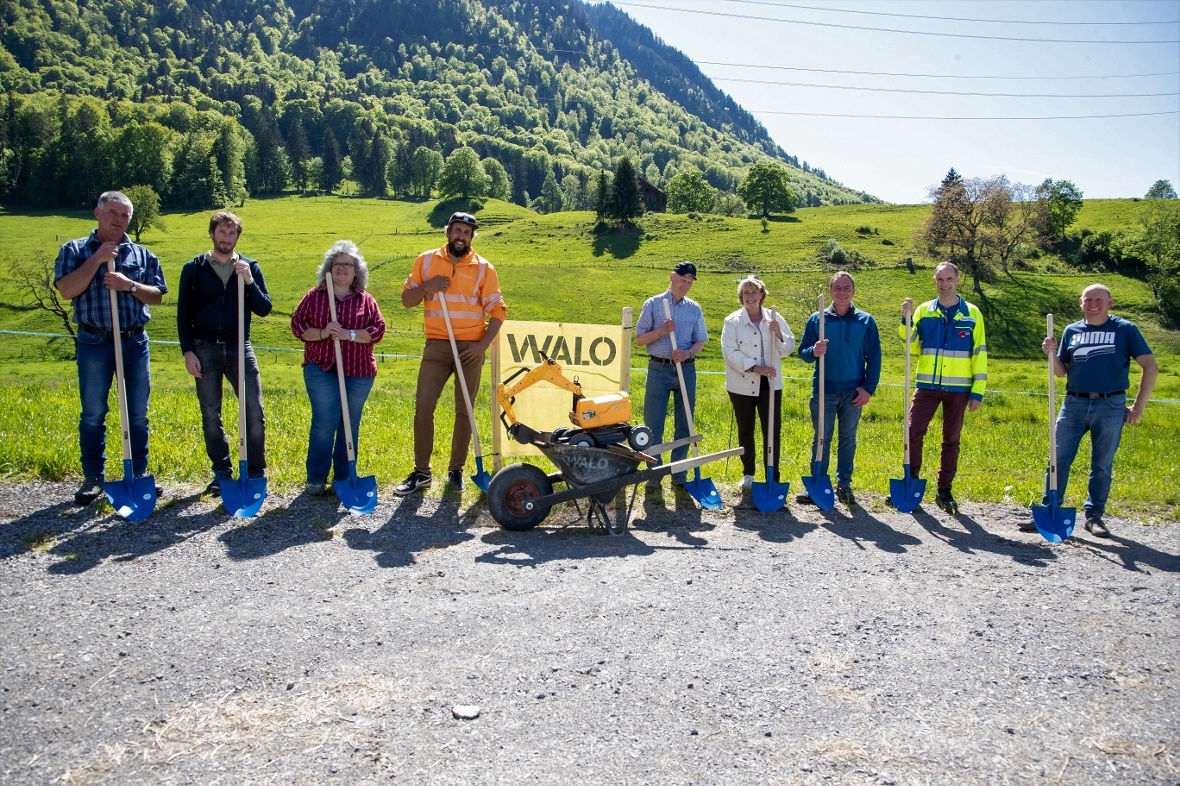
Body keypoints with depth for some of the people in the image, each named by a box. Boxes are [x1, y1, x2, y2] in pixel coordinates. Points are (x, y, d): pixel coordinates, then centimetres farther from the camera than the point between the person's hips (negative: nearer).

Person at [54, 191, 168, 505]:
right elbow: (67, 289, -11)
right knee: (93, 414, 5)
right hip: (94, 343, -2)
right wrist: (97, 259, -15)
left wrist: (129, 285, -13)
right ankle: (93, 477, 15)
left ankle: (138, 474, 17)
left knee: (138, 414, 7)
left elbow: (157, 296, 4)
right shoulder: (75, 250, 3)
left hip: (135, 342, 2)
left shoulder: (143, 255, 10)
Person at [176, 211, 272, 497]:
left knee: (255, 413, -4)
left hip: (239, 348, 0)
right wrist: (188, 351, -5)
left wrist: (249, 281, -14)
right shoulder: (194, 268, 4)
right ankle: (222, 473, 17)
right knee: (210, 416, 6)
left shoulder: (250, 268, 7)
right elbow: (183, 314, 3)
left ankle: (256, 473, 7)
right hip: (205, 349, 0)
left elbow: (264, 309, 0)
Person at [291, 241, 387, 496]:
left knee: (350, 425, 8)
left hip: (358, 372, 1)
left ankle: (344, 478, 18)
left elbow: (378, 329, 0)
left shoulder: (366, 300, 7)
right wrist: (322, 333, -14)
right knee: (324, 424, -5)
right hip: (321, 369, -1)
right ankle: (316, 478, 8)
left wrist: (350, 334, -14)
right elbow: (297, 324, 3)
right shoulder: (314, 296, 6)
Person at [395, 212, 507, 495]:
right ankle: (421, 471, 7)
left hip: (471, 348, -1)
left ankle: (456, 470, 18)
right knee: (423, 407, -3)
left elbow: (498, 310, 0)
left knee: (464, 410, 5)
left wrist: (482, 345, -11)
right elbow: (407, 299, 6)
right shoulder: (426, 260, 4)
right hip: (437, 345, 1)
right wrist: (427, 287, -14)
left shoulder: (483, 268, 0)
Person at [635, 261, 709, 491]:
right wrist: (662, 330, -16)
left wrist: (688, 353, -13)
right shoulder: (653, 304, 1)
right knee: (653, 425, -1)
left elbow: (700, 342, 8)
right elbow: (639, 339, 0)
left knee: (684, 425, 7)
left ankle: (679, 475, 17)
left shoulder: (694, 309, 8)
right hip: (659, 369, -2)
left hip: (686, 370, 3)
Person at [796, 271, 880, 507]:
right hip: (824, 390, 0)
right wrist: (813, 352, -20)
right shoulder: (817, 319, 2)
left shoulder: (865, 321, 3)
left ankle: (844, 485, 18)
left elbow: (874, 357, 4)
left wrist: (869, 387, -4)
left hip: (853, 391, 1)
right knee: (821, 438, 4)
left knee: (848, 439, 9)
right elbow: (802, 351, 4)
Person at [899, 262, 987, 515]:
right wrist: (906, 320, -11)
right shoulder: (923, 310, 6)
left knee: (951, 439, 8)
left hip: (959, 388, 0)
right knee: (914, 433, -7)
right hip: (927, 385, 0)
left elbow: (979, 354, 3)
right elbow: (912, 347, 3)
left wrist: (978, 391, -2)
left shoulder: (972, 313, 3)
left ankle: (944, 491, 18)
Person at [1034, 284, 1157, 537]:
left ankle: (1094, 516, 17)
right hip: (1073, 404, 2)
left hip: (1110, 406, -2)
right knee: (1059, 460, 2)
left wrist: (1139, 406, -3)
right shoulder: (1071, 331, 8)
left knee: (1102, 465, 7)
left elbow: (1151, 367, 1)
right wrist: (1051, 354, -9)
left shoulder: (1125, 329, 0)